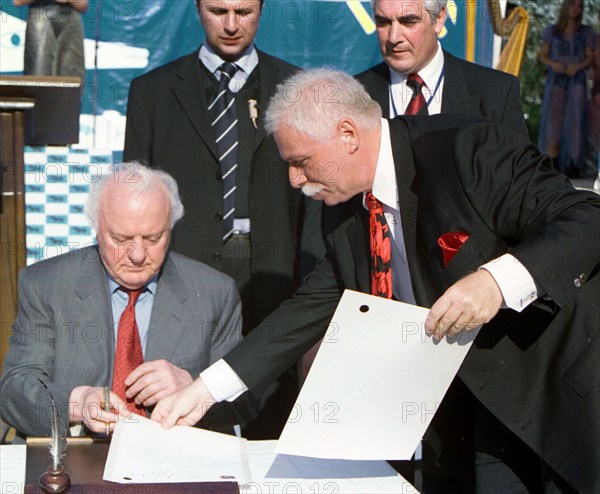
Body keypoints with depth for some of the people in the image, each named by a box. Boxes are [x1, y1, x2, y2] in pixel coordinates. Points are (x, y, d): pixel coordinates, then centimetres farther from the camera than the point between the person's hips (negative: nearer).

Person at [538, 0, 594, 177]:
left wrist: (577, 67, -14)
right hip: (556, 80, 0)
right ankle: (553, 166, -3)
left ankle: (573, 165, -7)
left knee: (575, 122, -8)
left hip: (577, 81, 0)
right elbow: (542, 56, 8)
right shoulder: (552, 31, 6)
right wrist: (552, 63, -14)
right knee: (553, 121, -6)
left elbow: (589, 59, 6)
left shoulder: (586, 32, 6)